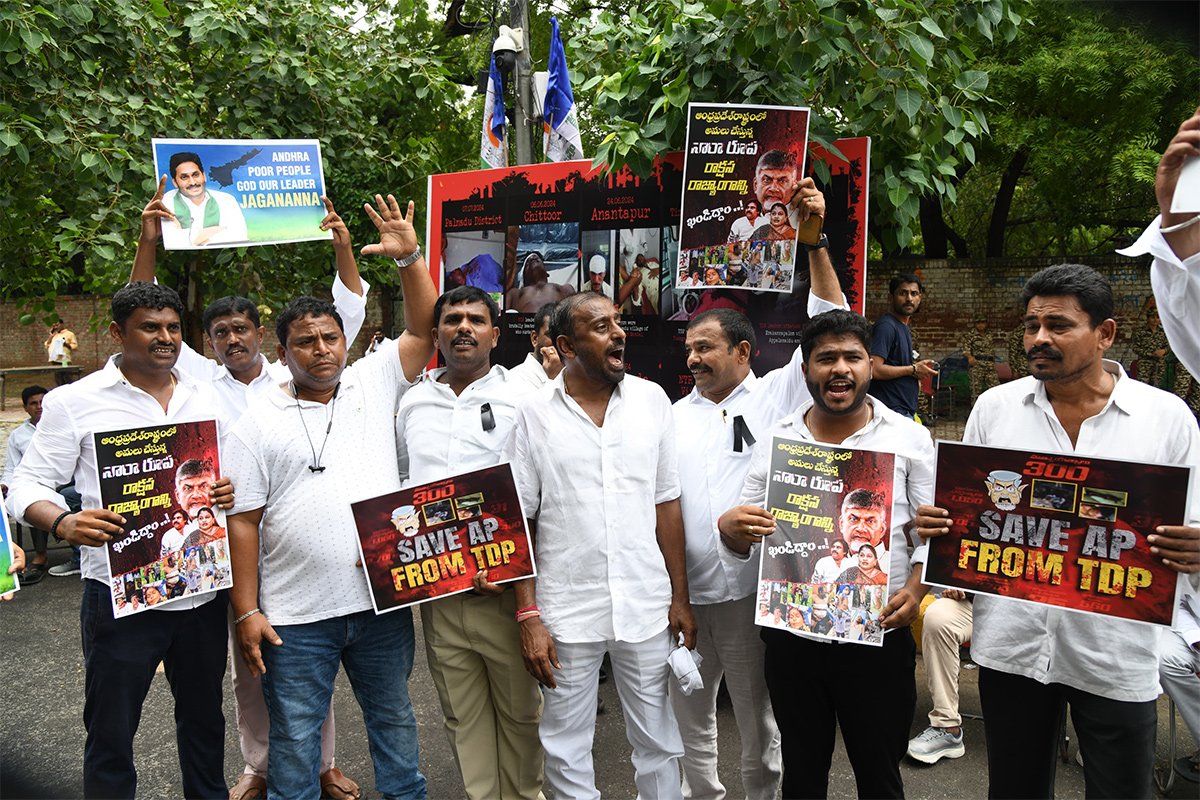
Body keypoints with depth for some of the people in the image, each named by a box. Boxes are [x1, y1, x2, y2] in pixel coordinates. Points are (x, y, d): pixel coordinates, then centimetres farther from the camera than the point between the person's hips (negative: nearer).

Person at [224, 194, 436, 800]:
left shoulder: (374, 384, 5)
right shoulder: (258, 422, -2)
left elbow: (423, 329, 1)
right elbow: (242, 521, -3)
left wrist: (409, 256, -12)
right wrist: (246, 612, -6)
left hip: (383, 599, 2)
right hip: (295, 615, -2)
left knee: (394, 721, 18)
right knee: (294, 739, 11)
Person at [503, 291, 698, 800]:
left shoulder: (652, 400, 2)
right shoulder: (534, 416, -4)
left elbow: (666, 504, 5)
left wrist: (679, 598, 4)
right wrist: (528, 616, -7)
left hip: (646, 608, 2)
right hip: (566, 615, -1)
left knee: (659, 743, 14)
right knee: (566, 749, 13)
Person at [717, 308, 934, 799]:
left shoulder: (910, 438, 1)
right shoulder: (774, 441, 4)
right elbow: (743, 545, 7)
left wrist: (916, 588, -17)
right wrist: (731, 528, -16)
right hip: (792, 635, 2)